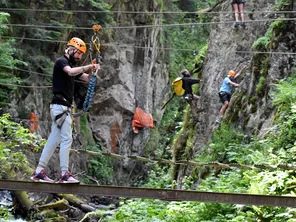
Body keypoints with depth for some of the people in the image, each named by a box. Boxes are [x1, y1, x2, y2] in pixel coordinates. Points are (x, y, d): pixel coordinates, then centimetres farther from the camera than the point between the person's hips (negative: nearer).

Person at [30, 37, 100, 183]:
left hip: (64, 107, 10)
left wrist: (92, 70, -1)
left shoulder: (72, 65, 22)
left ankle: (39, 171, 9)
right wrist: (89, 67, -22)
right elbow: (71, 72, -28)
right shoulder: (61, 61, -6)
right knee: (66, 139, -12)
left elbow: (87, 79, 19)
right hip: (60, 105, -10)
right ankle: (64, 174, -14)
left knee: (54, 140, 8)